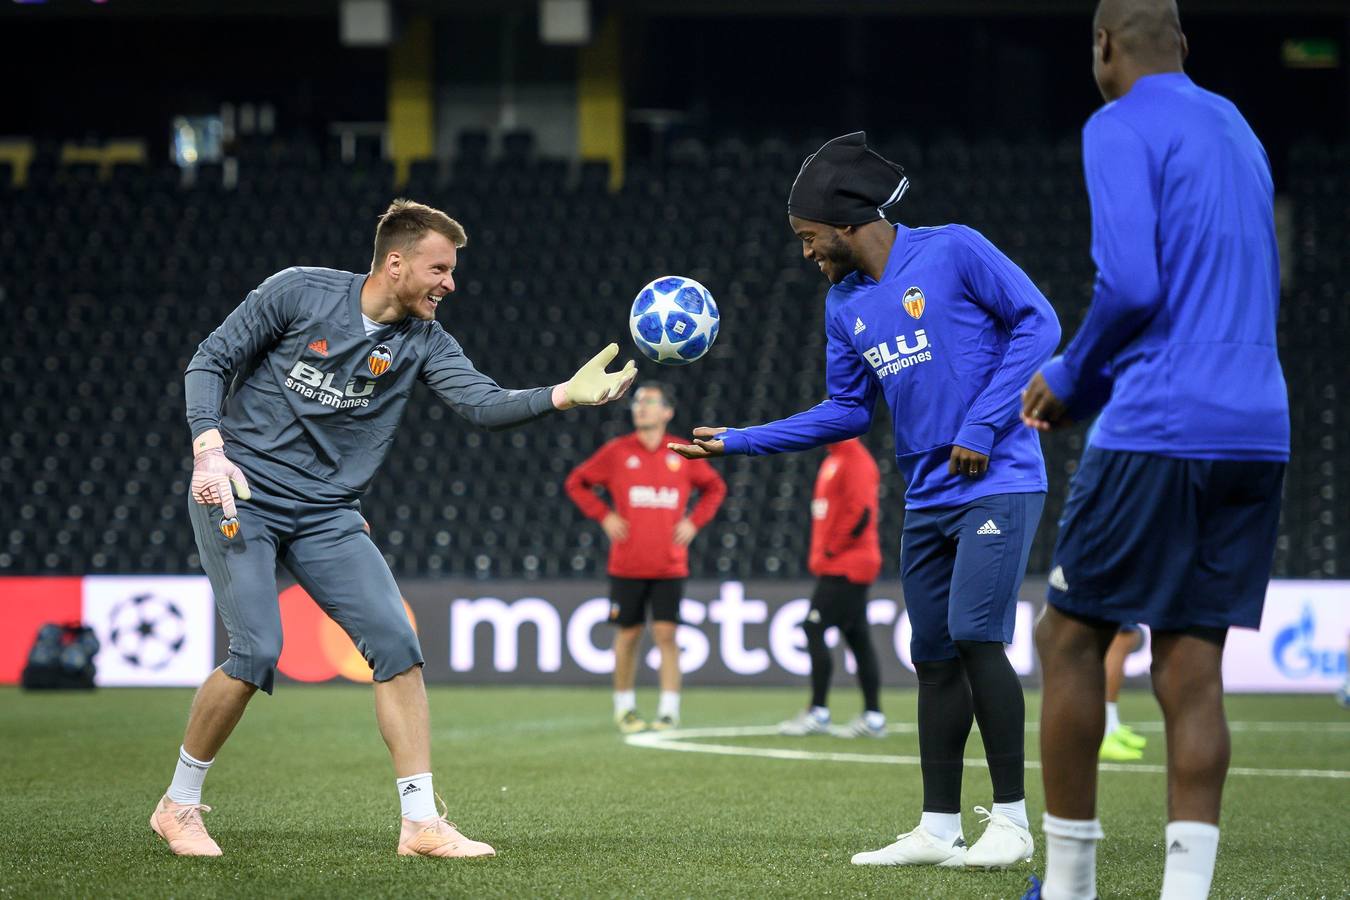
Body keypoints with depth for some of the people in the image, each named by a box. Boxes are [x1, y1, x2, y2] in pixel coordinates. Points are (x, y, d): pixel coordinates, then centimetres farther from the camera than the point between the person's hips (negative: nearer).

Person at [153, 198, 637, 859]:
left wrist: (564, 395, -29)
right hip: (239, 496, -5)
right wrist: (209, 451, -17)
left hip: (325, 515, 5)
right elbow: (210, 362, -4)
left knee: (395, 642, -10)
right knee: (257, 651, -17)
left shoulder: (423, 341, 1)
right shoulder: (299, 293, -9)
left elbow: (484, 403, -13)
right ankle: (178, 806, 3)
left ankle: (421, 822, -6)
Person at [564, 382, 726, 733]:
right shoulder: (617, 451, 1)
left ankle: (669, 710, -1)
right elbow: (576, 482, 10)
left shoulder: (683, 454, 4)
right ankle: (624, 707, 19)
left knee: (666, 634, -5)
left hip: (670, 565, 0)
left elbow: (715, 487, 18)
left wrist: (695, 521, 4)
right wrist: (603, 516, -2)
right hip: (627, 565, 0)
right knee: (628, 635, 5)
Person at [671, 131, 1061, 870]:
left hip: (996, 484, -7)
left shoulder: (952, 253, -8)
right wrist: (739, 442, 11)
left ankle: (1011, 822, -9)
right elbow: (847, 412, 17)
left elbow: (1037, 322, -8)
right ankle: (938, 830, 11)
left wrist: (982, 426, -13)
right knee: (934, 657, 6)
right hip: (927, 500, 7)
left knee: (974, 636, -16)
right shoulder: (846, 305, 12)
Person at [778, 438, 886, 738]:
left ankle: (818, 712, -7)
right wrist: (822, 554, 13)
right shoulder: (834, 459, 17)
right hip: (837, 568, 10)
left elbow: (860, 513, -22)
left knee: (814, 628, -10)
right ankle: (873, 716, 11)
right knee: (857, 637, 9)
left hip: (845, 568, -10)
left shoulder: (857, 462, -14)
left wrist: (831, 550, -16)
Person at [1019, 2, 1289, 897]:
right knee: (1191, 666, 5)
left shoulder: (1120, 128, -5)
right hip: (1257, 430, 7)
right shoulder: (1239, 133, 20)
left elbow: (1129, 284, -17)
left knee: (1070, 638, 6)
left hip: (1158, 431, -7)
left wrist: (1069, 381, 0)